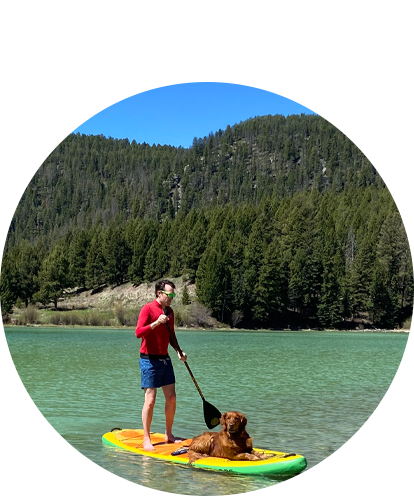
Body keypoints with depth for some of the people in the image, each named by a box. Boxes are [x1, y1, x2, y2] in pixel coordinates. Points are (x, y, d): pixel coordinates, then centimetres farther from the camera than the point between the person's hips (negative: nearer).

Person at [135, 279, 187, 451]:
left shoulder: (169, 311, 12)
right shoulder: (148, 309, -11)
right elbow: (138, 332, -22)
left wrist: (179, 350, 6)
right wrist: (156, 323, -32)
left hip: (165, 359, 7)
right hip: (149, 359, -7)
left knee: (171, 397, 7)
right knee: (150, 400, -6)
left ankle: (168, 435, 20)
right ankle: (146, 439, 3)